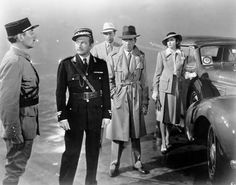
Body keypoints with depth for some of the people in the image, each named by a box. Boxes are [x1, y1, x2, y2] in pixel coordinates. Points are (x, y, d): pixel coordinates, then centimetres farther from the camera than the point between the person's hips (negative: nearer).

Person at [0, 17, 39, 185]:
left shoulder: (22, 58, 10)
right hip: (20, 124, -10)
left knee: (20, 162, 23)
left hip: (28, 120, 10)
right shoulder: (13, 61, -22)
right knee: (15, 168, 1)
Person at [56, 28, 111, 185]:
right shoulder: (66, 64, -1)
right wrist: (62, 116, -9)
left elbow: (106, 91, 6)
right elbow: (60, 92, -2)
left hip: (96, 114, 2)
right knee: (71, 152, -1)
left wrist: (107, 114, 1)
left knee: (93, 151, 12)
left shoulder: (101, 64, 4)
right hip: (74, 113, -2)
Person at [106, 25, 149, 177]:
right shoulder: (114, 57, 0)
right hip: (119, 98, -2)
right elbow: (109, 79, 7)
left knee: (136, 133, 11)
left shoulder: (141, 56, 4)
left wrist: (145, 103, 4)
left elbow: (144, 81, 6)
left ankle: (137, 163, 24)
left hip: (136, 98, 2)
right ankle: (115, 165, 13)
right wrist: (113, 95, -5)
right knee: (118, 133, 0)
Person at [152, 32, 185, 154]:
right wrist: (155, 90, -6)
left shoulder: (181, 55, 10)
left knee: (171, 114, 8)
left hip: (176, 87, 3)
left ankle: (167, 139, 22)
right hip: (164, 86, -3)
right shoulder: (162, 54, 1)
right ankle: (163, 142, 1)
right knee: (163, 115, -4)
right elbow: (157, 73, -1)